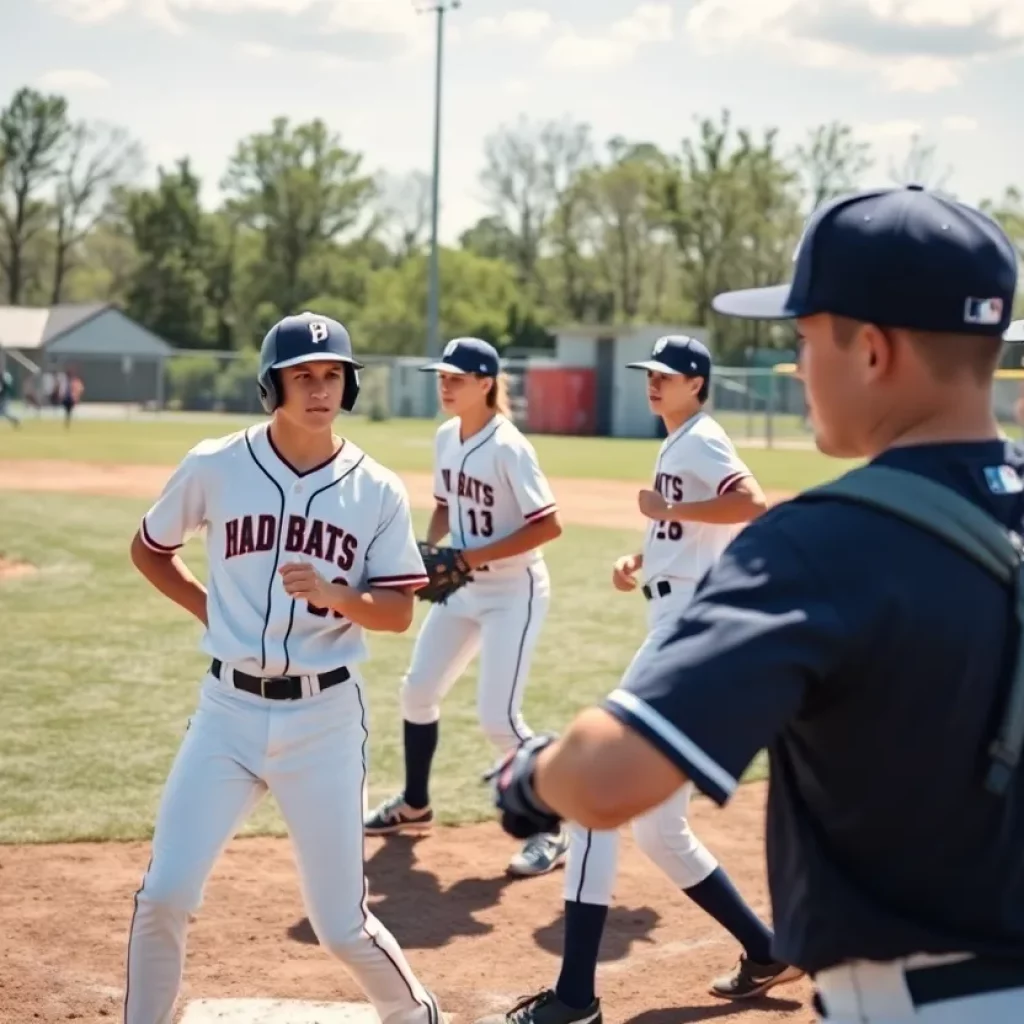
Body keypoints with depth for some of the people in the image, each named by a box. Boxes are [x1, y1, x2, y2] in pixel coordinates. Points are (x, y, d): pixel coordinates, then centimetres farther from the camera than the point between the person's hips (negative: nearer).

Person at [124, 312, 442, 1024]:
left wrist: (334, 595, -21)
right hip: (229, 710, 1)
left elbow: (399, 613, -3)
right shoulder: (215, 468, -2)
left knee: (340, 925, 3)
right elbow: (148, 550, 14)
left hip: (326, 717, -1)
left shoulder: (378, 491, -3)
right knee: (165, 896, -7)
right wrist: (209, 610, 2)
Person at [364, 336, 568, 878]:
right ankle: (414, 805, 34)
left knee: (497, 716, -13)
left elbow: (549, 526, -24)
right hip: (462, 589, 8)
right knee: (417, 690, 13)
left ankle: (552, 830, 2)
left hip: (513, 592, -8)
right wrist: (428, 550, -3)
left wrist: (475, 556, -25)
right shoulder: (445, 438, 2)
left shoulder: (507, 448, -21)